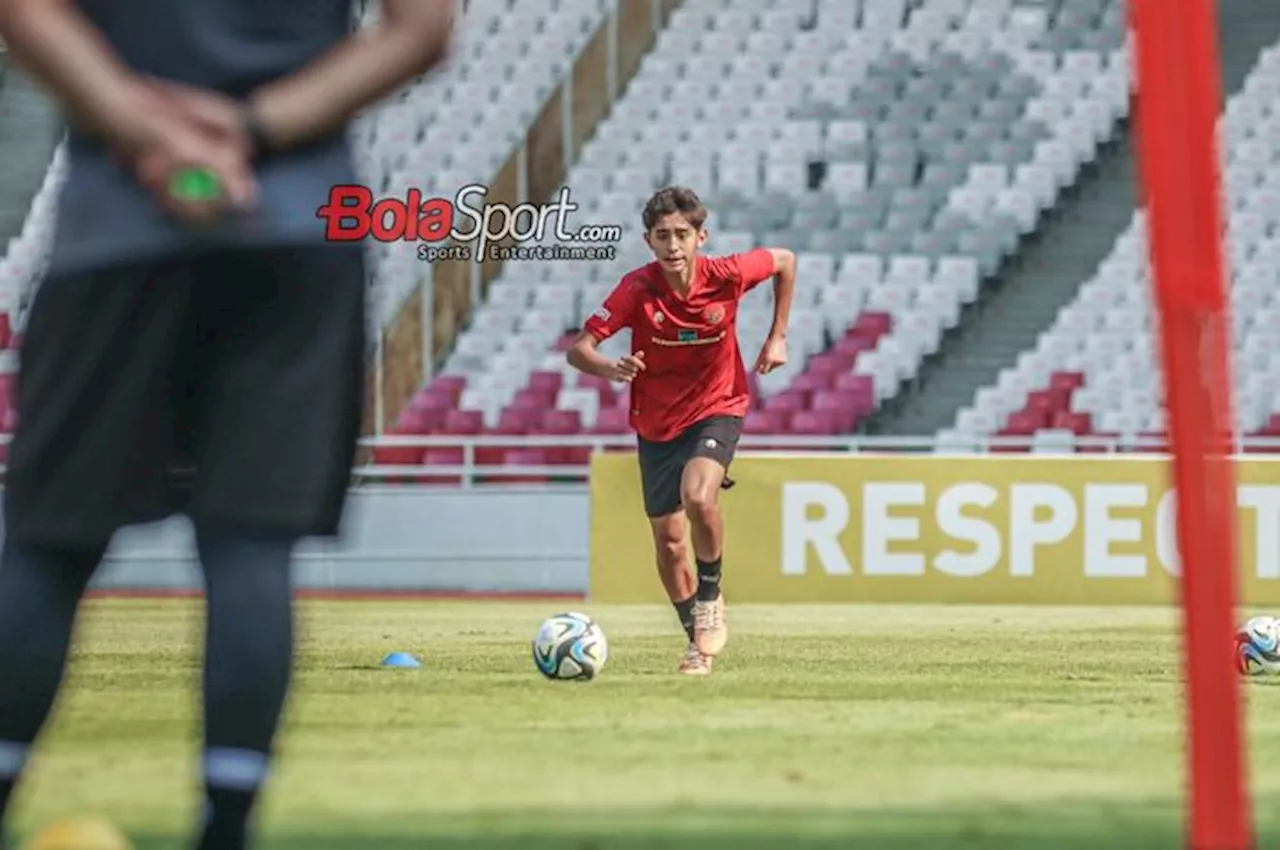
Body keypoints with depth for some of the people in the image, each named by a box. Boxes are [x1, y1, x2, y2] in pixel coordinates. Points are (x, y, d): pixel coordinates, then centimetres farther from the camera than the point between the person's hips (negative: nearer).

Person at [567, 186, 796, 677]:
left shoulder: (727, 276, -18)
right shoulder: (637, 289, -20)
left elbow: (785, 261, 4)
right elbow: (579, 349, -22)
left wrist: (777, 338, 0)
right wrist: (612, 369, -44)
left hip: (716, 410, -2)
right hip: (656, 424, 2)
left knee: (698, 498, -30)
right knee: (668, 542, 5)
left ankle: (711, 596, -4)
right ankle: (699, 640, 27)